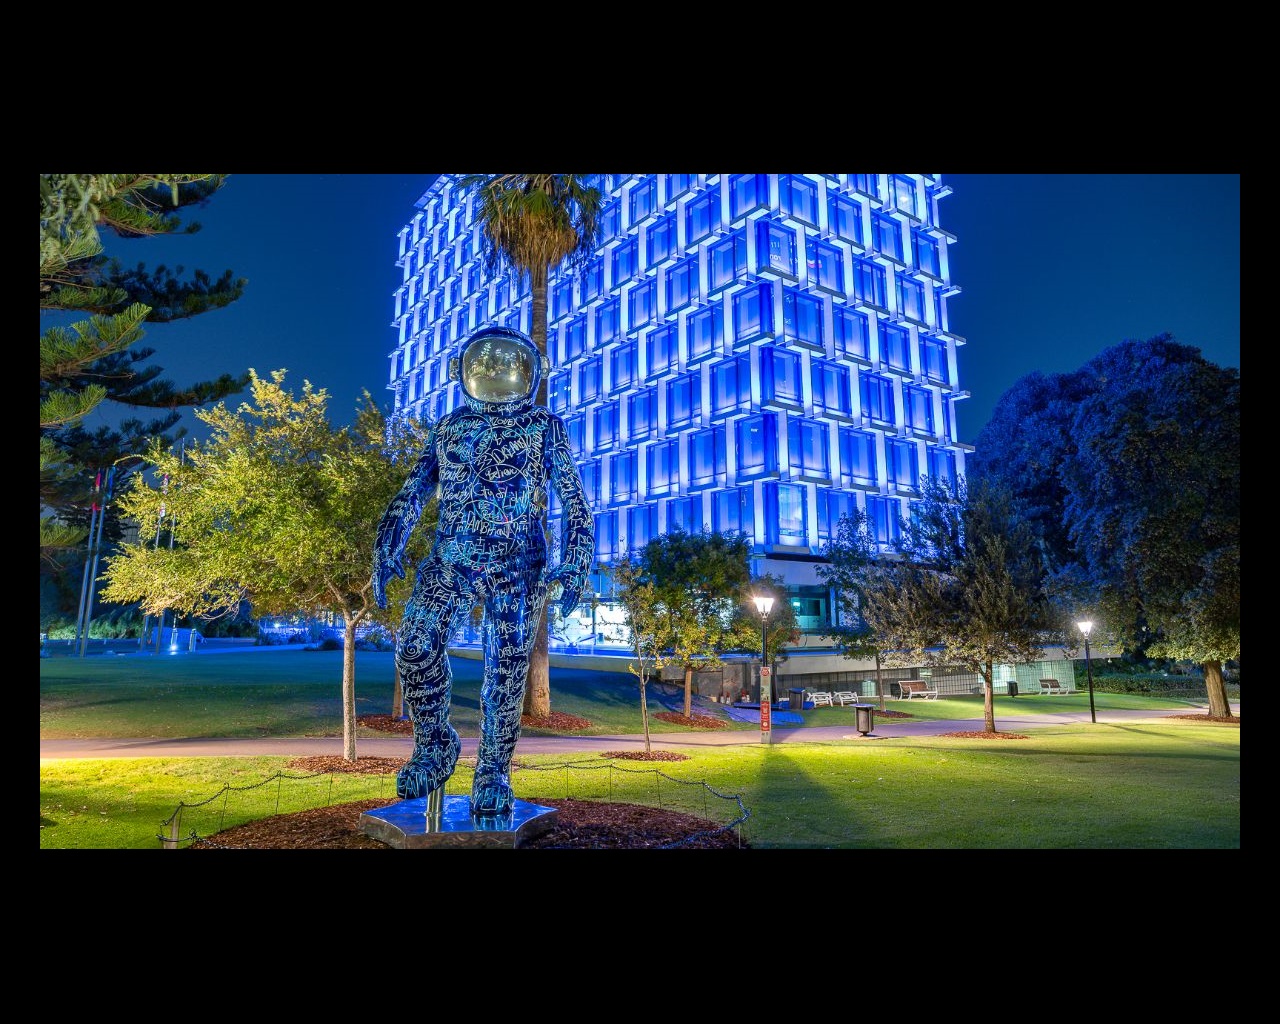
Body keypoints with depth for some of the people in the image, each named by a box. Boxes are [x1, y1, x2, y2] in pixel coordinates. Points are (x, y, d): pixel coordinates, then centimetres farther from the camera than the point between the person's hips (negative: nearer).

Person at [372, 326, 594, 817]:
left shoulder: (545, 428, 6)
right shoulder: (448, 428, 14)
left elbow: (573, 501, 1)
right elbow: (412, 494, 14)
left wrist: (574, 566, -9)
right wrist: (386, 549, 3)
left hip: (517, 568, -2)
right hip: (450, 560, 2)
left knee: (505, 672, 0)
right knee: (415, 649, -13)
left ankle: (493, 774, 17)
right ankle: (435, 747, 11)